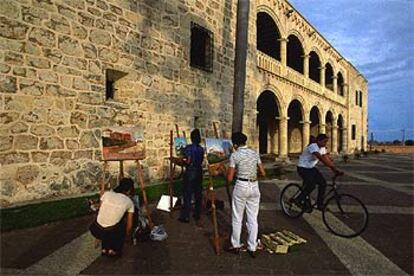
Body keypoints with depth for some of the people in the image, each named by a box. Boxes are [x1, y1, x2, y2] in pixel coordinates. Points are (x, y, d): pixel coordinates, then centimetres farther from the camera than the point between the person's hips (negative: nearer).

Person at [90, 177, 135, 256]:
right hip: (111, 233, -4)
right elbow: (129, 224, 10)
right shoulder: (129, 202, 3)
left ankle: (105, 248, 26)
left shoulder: (106, 193, 7)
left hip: (96, 231, 4)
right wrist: (127, 234, 31)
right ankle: (114, 250, 20)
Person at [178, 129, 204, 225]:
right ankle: (197, 215, 22)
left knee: (188, 195, 1)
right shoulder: (201, 148, 5)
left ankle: (185, 217, 8)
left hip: (190, 173, -6)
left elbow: (188, 161, -18)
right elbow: (201, 161, 9)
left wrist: (183, 162, 1)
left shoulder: (188, 148, -13)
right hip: (199, 172, 6)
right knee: (198, 194, 12)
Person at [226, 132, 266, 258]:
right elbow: (263, 173, 6)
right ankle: (252, 248, 20)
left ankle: (236, 246, 24)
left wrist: (231, 171, 10)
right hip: (254, 186, 5)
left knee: (237, 218, 12)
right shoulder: (255, 153, 3)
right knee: (253, 218, 12)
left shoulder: (235, 155, -10)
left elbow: (229, 178, -9)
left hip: (241, 186, -4)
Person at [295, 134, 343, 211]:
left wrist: (335, 169, -15)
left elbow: (327, 159, -2)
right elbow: (321, 159, -36)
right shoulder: (313, 146, -25)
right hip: (303, 168, -9)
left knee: (323, 183, -3)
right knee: (311, 185, -24)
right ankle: (298, 200, -4)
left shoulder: (322, 148, 3)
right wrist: (334, 168, -41)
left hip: (311, 168, 9)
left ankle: (320, 204, 7)